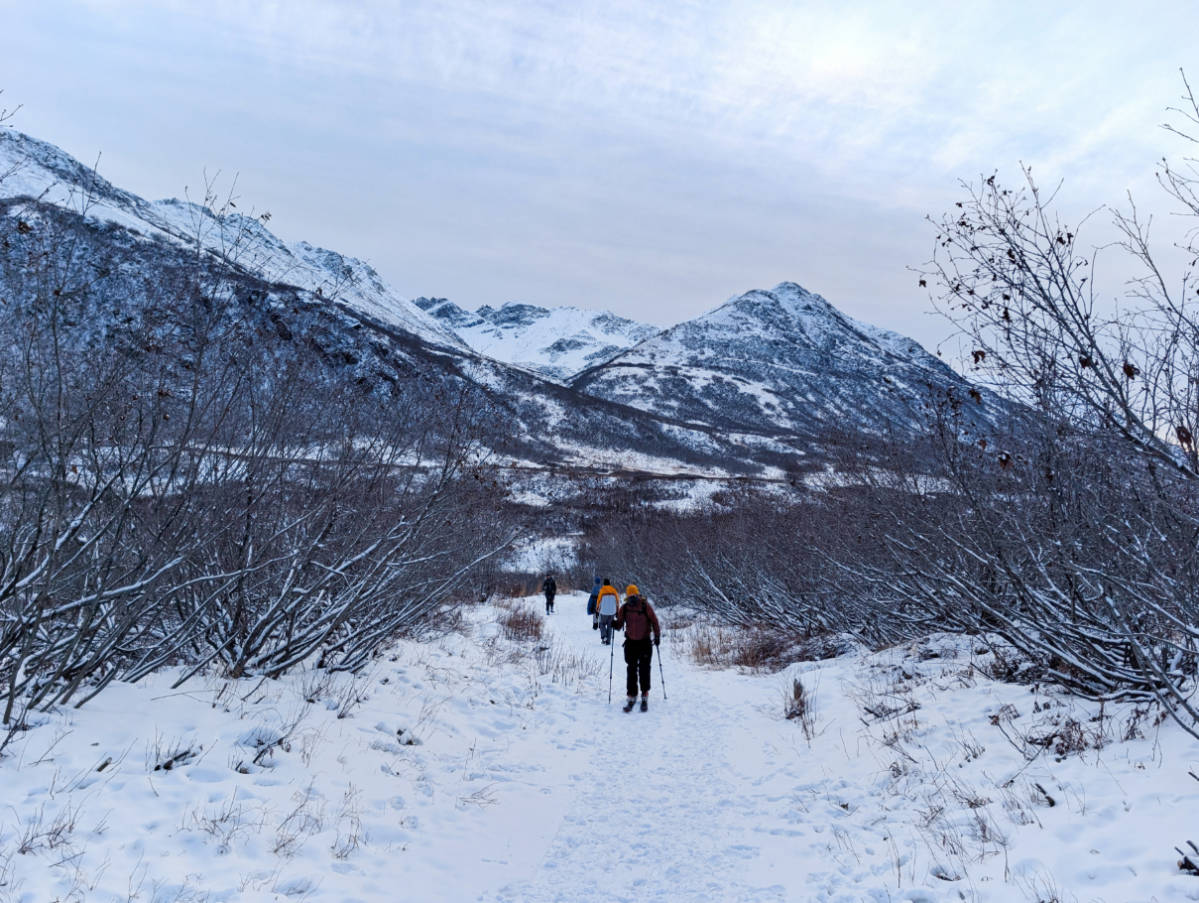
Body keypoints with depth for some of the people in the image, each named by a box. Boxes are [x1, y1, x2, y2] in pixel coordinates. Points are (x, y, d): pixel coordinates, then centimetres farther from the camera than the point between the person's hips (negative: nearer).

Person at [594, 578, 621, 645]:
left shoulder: (602, 590, -6)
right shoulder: (614, 590, 2)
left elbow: (599, 600, -2)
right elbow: (617, 600, 6)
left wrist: (597, 609, 10)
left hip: (604, 612, -2)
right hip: (612, 612, 2)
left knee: (602, 624, 15)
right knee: (609, 626, 13)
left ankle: (603, 637, -7)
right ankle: (608, 641, 10)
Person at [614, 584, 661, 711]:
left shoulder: (646, 606, -7)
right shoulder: (624, 608, 0)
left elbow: (654, 621, -2)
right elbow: (619, 624, 5)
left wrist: (657, 636, -9)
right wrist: (614, 624, -18)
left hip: (645, 642, -2)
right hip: (631, 642, 2)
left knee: (644, 670, -1)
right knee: (631, 670, 3)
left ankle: (645, 696, 11)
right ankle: (632, 697, 9)